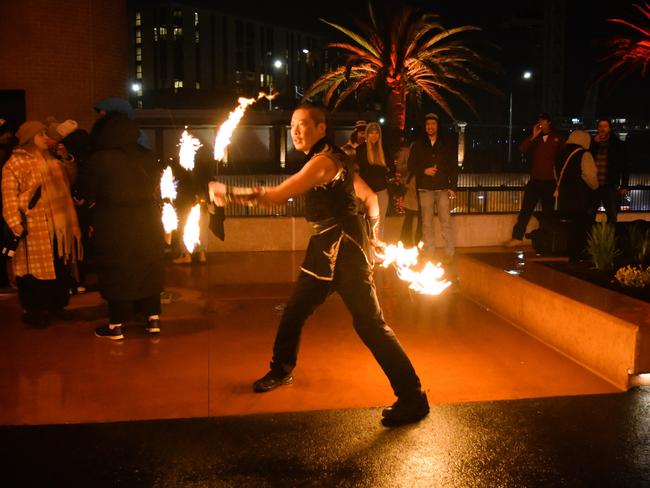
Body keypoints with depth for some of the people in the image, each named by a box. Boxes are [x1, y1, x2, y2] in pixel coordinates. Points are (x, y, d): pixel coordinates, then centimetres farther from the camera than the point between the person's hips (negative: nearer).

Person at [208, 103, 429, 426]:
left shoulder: (324, 161, -16)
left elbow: (276, 196, -21)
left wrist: (225, 191, -17)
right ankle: (281, 371, 40)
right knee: (294, 311, 18)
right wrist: (372, 234, 17)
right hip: (325, 247, 10)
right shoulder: (333, 159, 14)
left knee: (369, 324, -10)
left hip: (344, 248, -10)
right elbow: (370, 197, 17)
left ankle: (413, 398, -3)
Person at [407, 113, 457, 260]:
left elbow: (454, 167, 9)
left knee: (446, 222, -5)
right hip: (425, 189, 0)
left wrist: (453, 187, 1)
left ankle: (449, 253, -1)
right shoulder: (418, 145, 10)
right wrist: (424, 171, -10)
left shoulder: (446, 145, 11)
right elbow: (411, 165, 8)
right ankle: (429, 253, 7)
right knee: (427, 223, 1)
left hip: (443, 188, 0)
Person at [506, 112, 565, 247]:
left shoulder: (558, 138, 6)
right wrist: (533, 136, -13)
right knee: (526, 209, -4)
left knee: (548, 211, 7)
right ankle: (517, 237, -2)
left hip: (550, 181, -1)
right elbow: (522, 149, -4)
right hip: (535, 180, 2)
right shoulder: (534, 138, 12)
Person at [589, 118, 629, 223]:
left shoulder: (618, 144, 3)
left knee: (612, 217, 1)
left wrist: (624, 186, -2)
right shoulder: (591, 143, 9)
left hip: (611, 187, -1)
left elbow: (624, 167, 4)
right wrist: (595, 143, -7)